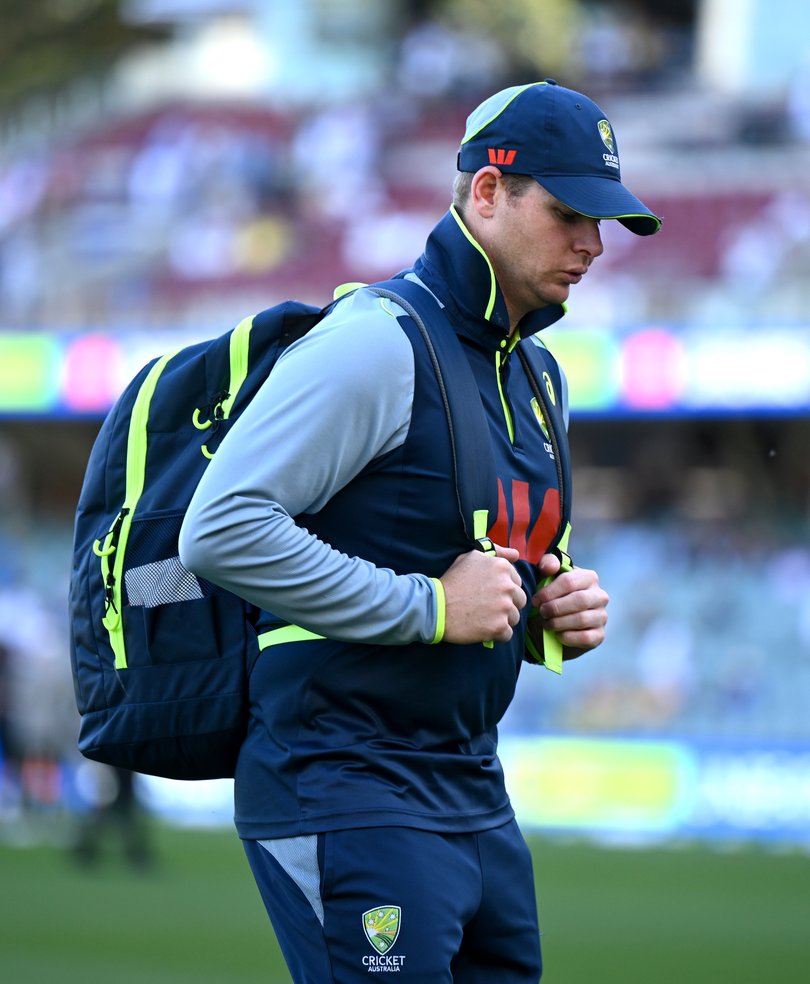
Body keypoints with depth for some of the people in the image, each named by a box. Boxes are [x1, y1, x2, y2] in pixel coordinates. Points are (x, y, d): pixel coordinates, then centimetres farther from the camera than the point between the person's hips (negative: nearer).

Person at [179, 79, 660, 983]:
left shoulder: (530, 376, 17)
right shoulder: (376, 343, -11)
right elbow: (221, 531, -20)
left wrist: (556, 613, 7)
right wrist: (426, 606, -19)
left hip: (474, 798, 9)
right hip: (347, 797, -9)